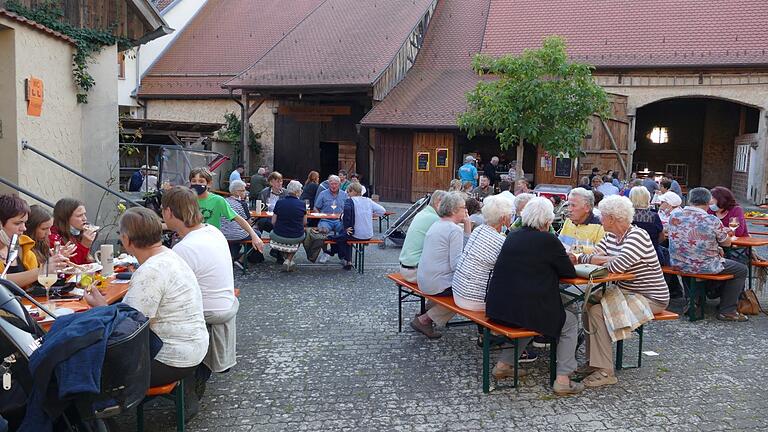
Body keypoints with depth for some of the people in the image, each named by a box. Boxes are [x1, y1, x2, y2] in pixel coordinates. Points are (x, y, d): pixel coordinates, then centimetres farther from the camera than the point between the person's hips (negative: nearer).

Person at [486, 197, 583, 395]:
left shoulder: (512, 236, 8)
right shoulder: (549, 241, -10)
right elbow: (570, 272, 0)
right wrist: (563, 262, 19)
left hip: (496, 308, 6)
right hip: (528, 310, -6)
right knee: (571, 323, 18)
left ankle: (504, 364, 31)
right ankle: (562, 379, 14)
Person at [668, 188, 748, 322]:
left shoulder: (673, 217, -3)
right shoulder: (712, 220, -18)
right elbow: (727, 243, -2)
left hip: (678, 265, 6)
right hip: (704, 267, -6)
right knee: (741, 269, 18)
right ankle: (727, 311, 17)